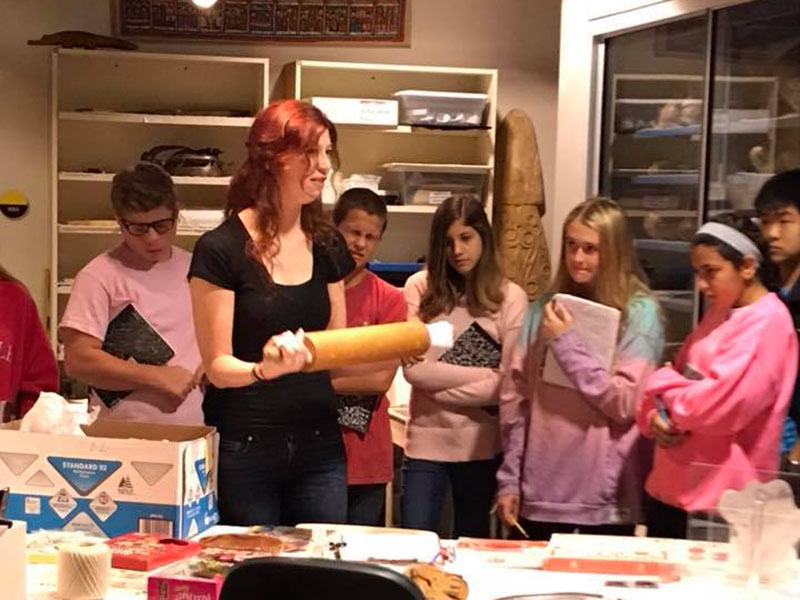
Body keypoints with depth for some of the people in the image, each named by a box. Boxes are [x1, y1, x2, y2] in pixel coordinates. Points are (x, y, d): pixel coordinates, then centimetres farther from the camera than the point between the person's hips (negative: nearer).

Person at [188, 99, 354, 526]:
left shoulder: (327, 246, 7)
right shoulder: (221, 250, -10)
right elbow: (218, 367, -10)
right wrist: (265, 369, -30)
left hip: (318, 445, 5)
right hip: (243, 448, -4)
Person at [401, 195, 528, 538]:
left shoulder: (510, 298, -3)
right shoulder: (420, 288, -3)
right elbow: (414, 369, -10)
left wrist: (438, 385, -9)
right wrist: (485, 374, -9)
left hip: (482, 445, 1)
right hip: (426, 442, 0)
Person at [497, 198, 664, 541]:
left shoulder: (639, 312, -5)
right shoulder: (545, 308, 7)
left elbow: (626, 403, -13)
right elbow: (515, 397, 7)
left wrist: (567, 343, -14)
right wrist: (509, 479, 4)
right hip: (540, 492, 4)